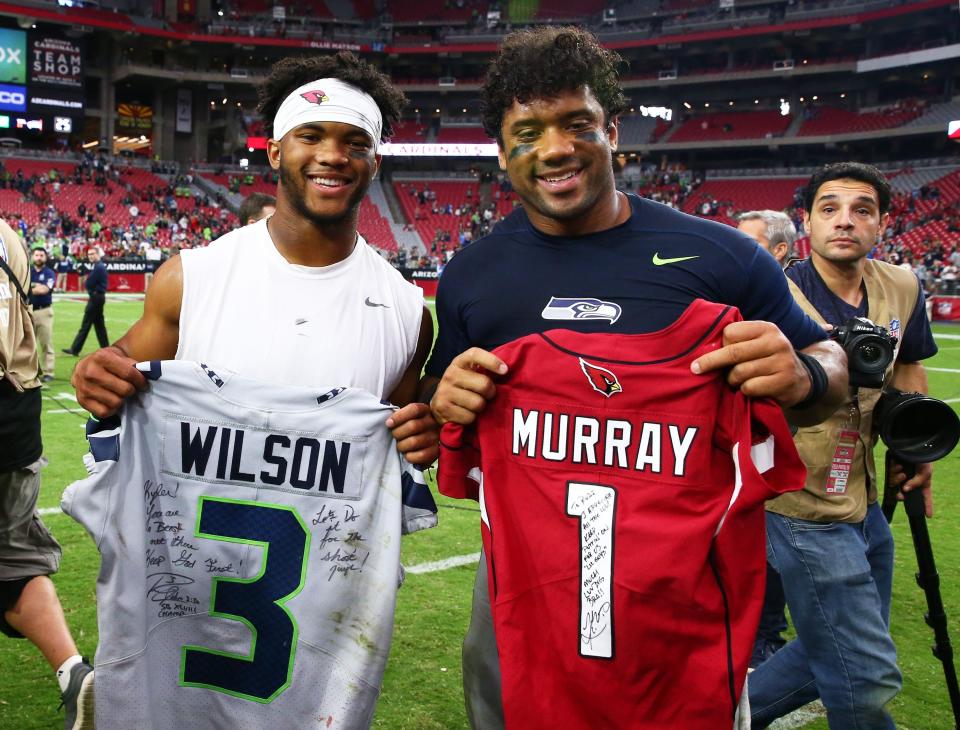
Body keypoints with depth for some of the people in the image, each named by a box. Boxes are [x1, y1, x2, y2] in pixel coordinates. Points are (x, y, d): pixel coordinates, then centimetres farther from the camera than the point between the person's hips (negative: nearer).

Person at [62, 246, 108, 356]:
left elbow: (88, 284, -18)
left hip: (95, 297, -10)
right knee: (99, 324, 12)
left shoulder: (98, 267, -17)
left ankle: (75, 349, -1)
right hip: (99, 296, 10)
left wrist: (87, 278, 1)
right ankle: (105, 348, 13)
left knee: (86, 324, -5)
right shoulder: (100, 266, 15)